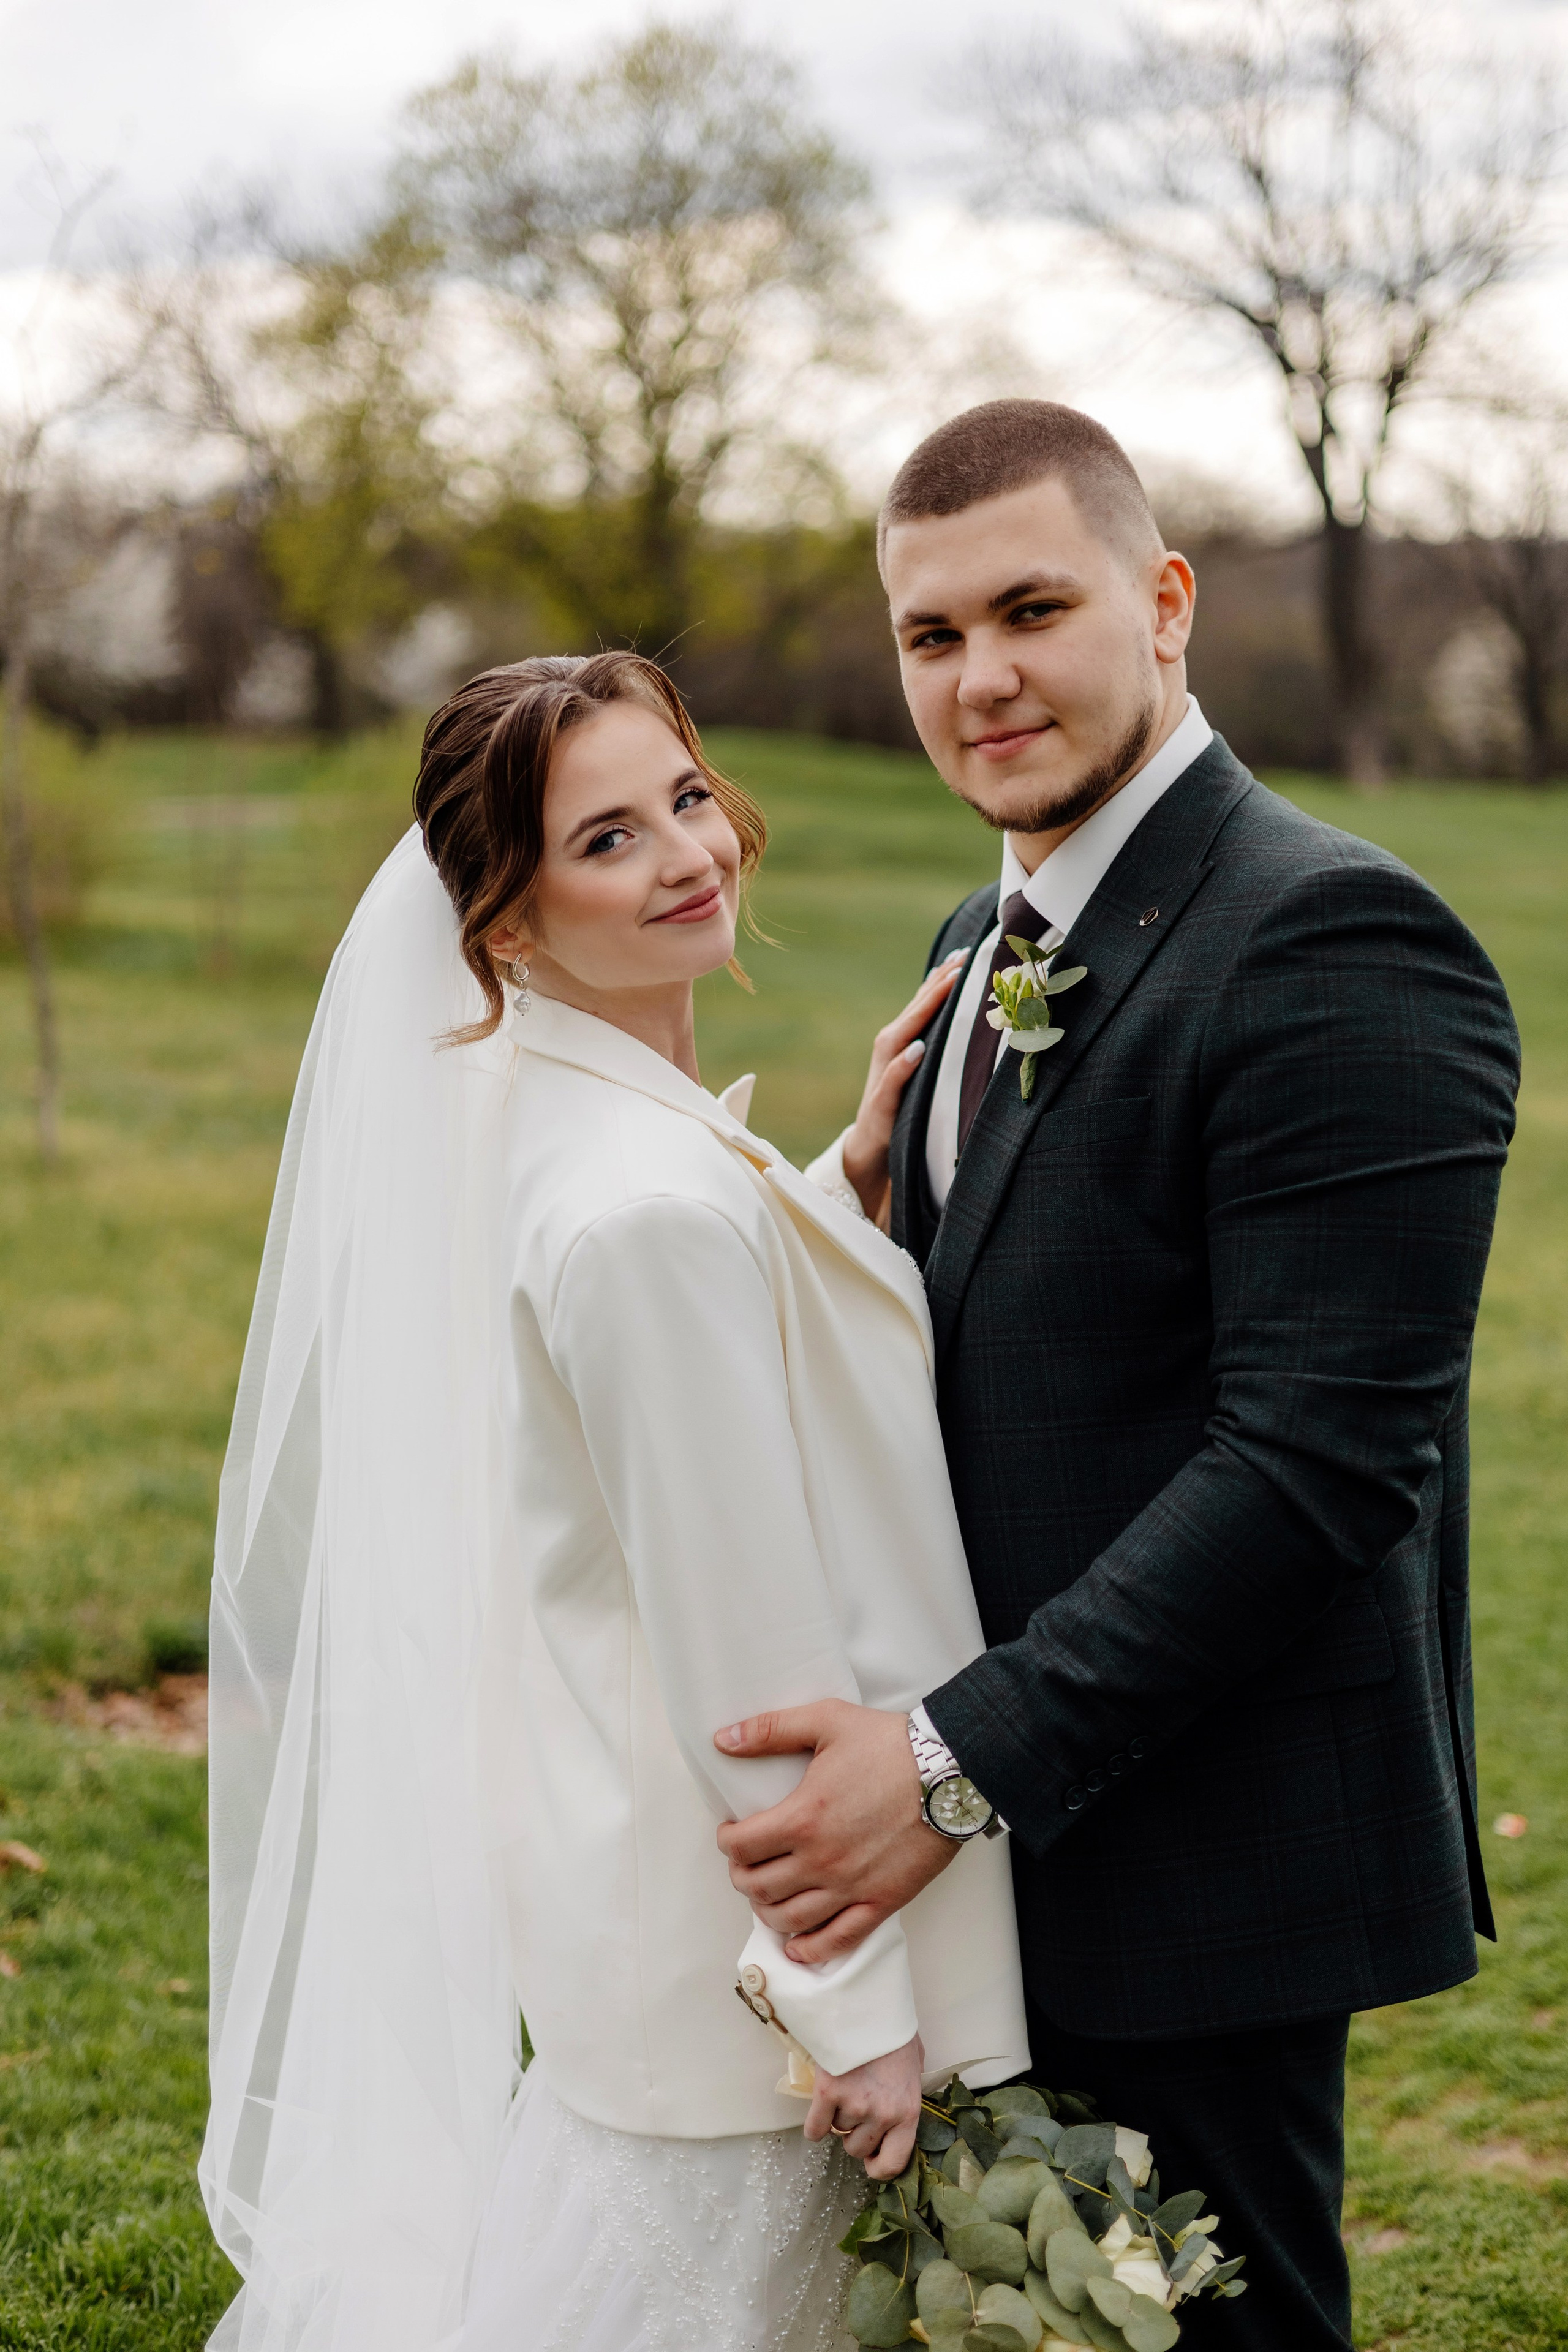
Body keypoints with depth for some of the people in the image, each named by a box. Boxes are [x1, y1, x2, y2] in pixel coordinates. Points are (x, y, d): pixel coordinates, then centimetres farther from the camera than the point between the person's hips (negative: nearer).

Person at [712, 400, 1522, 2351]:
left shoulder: (1333, 942, -18)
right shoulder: (987, 945, 13)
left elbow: (1323, 1451, -24)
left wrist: (964, 1758, -24)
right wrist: (863, 1213, -4)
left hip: (1202, 1861, -9)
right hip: (1006, 1837, 9)